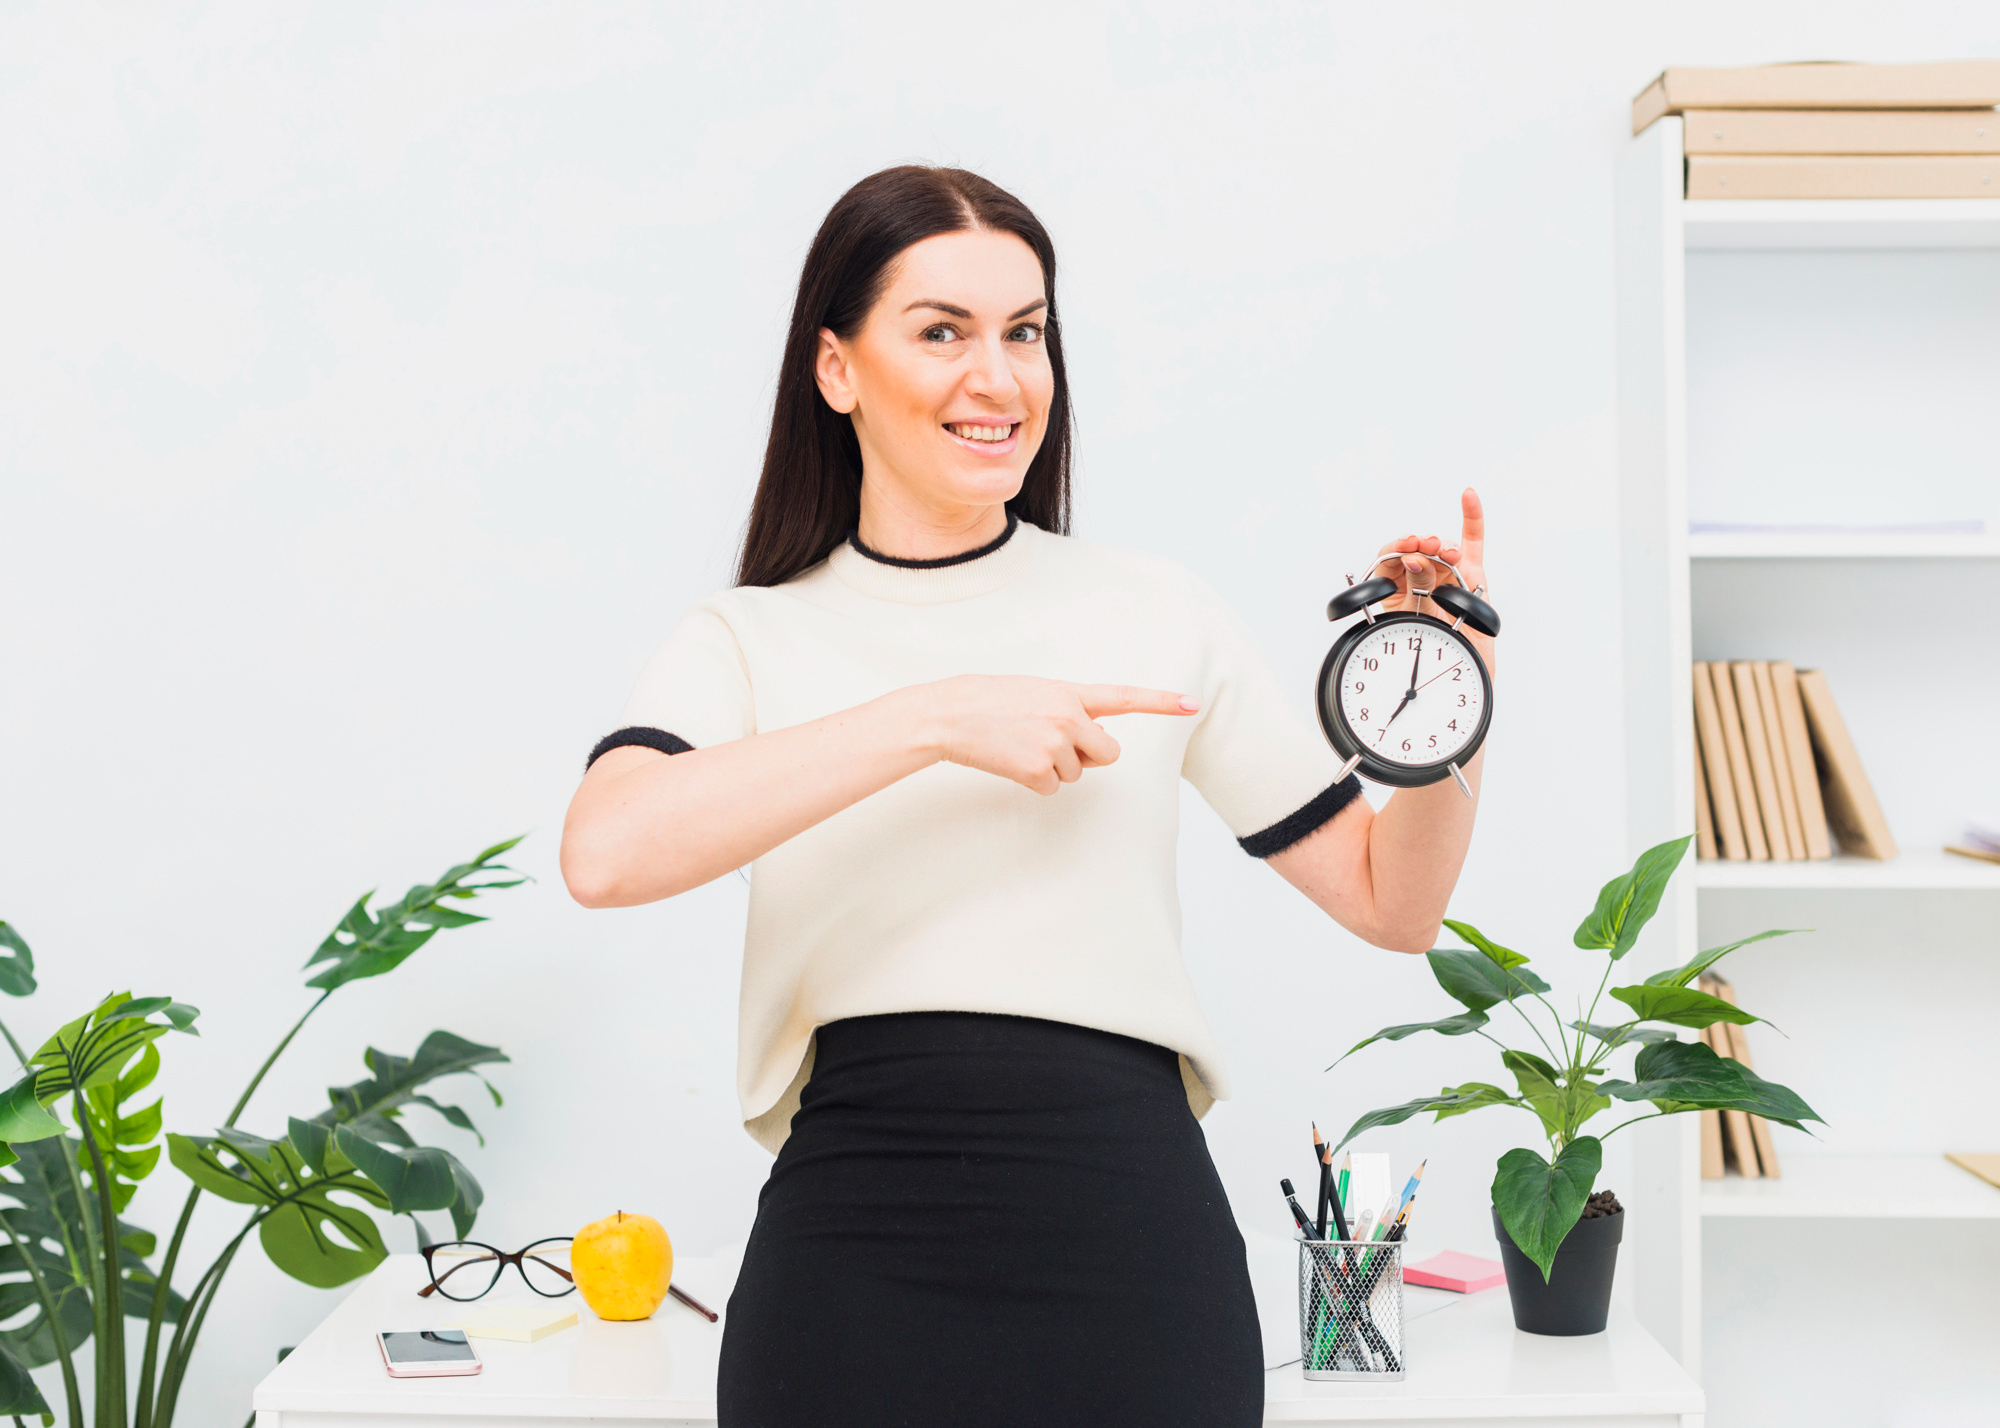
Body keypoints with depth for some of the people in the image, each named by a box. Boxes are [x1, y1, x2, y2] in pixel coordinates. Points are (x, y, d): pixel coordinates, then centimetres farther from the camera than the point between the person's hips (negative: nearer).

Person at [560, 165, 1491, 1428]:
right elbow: (607, 852, -18)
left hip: (1130, 1247, 1)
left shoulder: (1160, 614, 7)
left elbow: (1393, 901, 11)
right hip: (857, 1261, -1)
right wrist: (936, 719, -19)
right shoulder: (751, 638, 4)